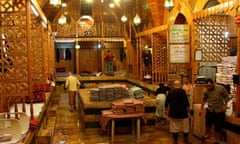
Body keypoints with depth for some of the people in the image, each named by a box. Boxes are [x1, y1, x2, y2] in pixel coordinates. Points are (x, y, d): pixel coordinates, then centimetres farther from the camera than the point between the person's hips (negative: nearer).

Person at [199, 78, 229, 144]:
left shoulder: (221, 88, -17)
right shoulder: (205, 90, -10)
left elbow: (226, 97, -4)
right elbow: (204, 100, 6)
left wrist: (225, 105, -12)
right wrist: (201, 109, 10)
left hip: (219, 110, -3)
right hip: (210, 110, 3)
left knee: (218, 126, -1)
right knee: (208, 123, 15)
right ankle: (208, 134, 42)